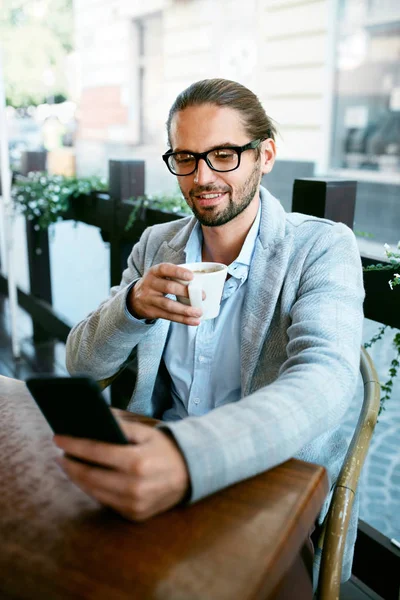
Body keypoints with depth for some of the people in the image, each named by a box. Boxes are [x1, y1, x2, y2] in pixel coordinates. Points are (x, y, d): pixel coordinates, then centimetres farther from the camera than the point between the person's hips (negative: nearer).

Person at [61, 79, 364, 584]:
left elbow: (324, 379, -26)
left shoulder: (323, 247, -9)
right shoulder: (155, 245, 5)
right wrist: (132, 305, -20)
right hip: (154, 472, 4)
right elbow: (82, 365, 4)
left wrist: (190, 460, -44)